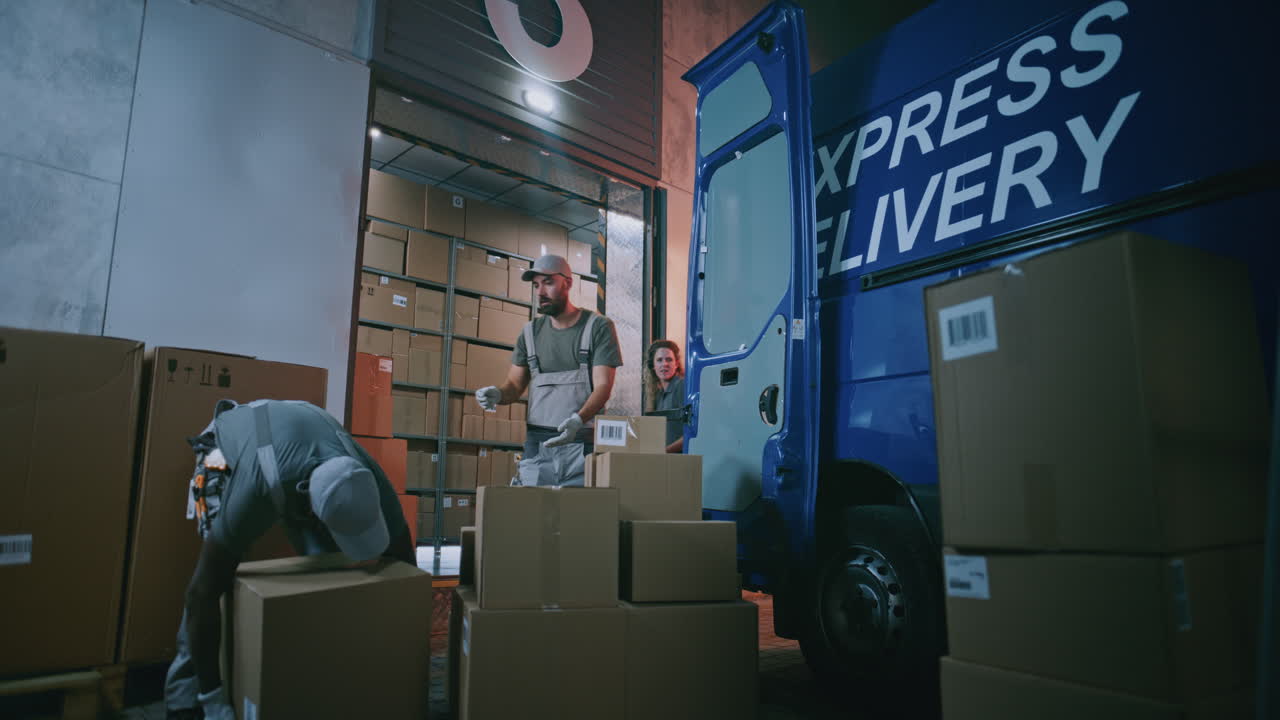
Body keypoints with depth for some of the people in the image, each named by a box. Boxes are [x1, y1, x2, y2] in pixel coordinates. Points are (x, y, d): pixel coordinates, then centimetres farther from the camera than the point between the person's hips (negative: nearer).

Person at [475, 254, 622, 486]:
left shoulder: (598, 327, 0)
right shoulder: (531, 332, 13)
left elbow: (603, 385, -8)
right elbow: (515, 384, 13)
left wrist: (577, 420, -25)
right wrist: (497, 394, -11)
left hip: (582, 442, -3)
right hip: (537, 443, 4)